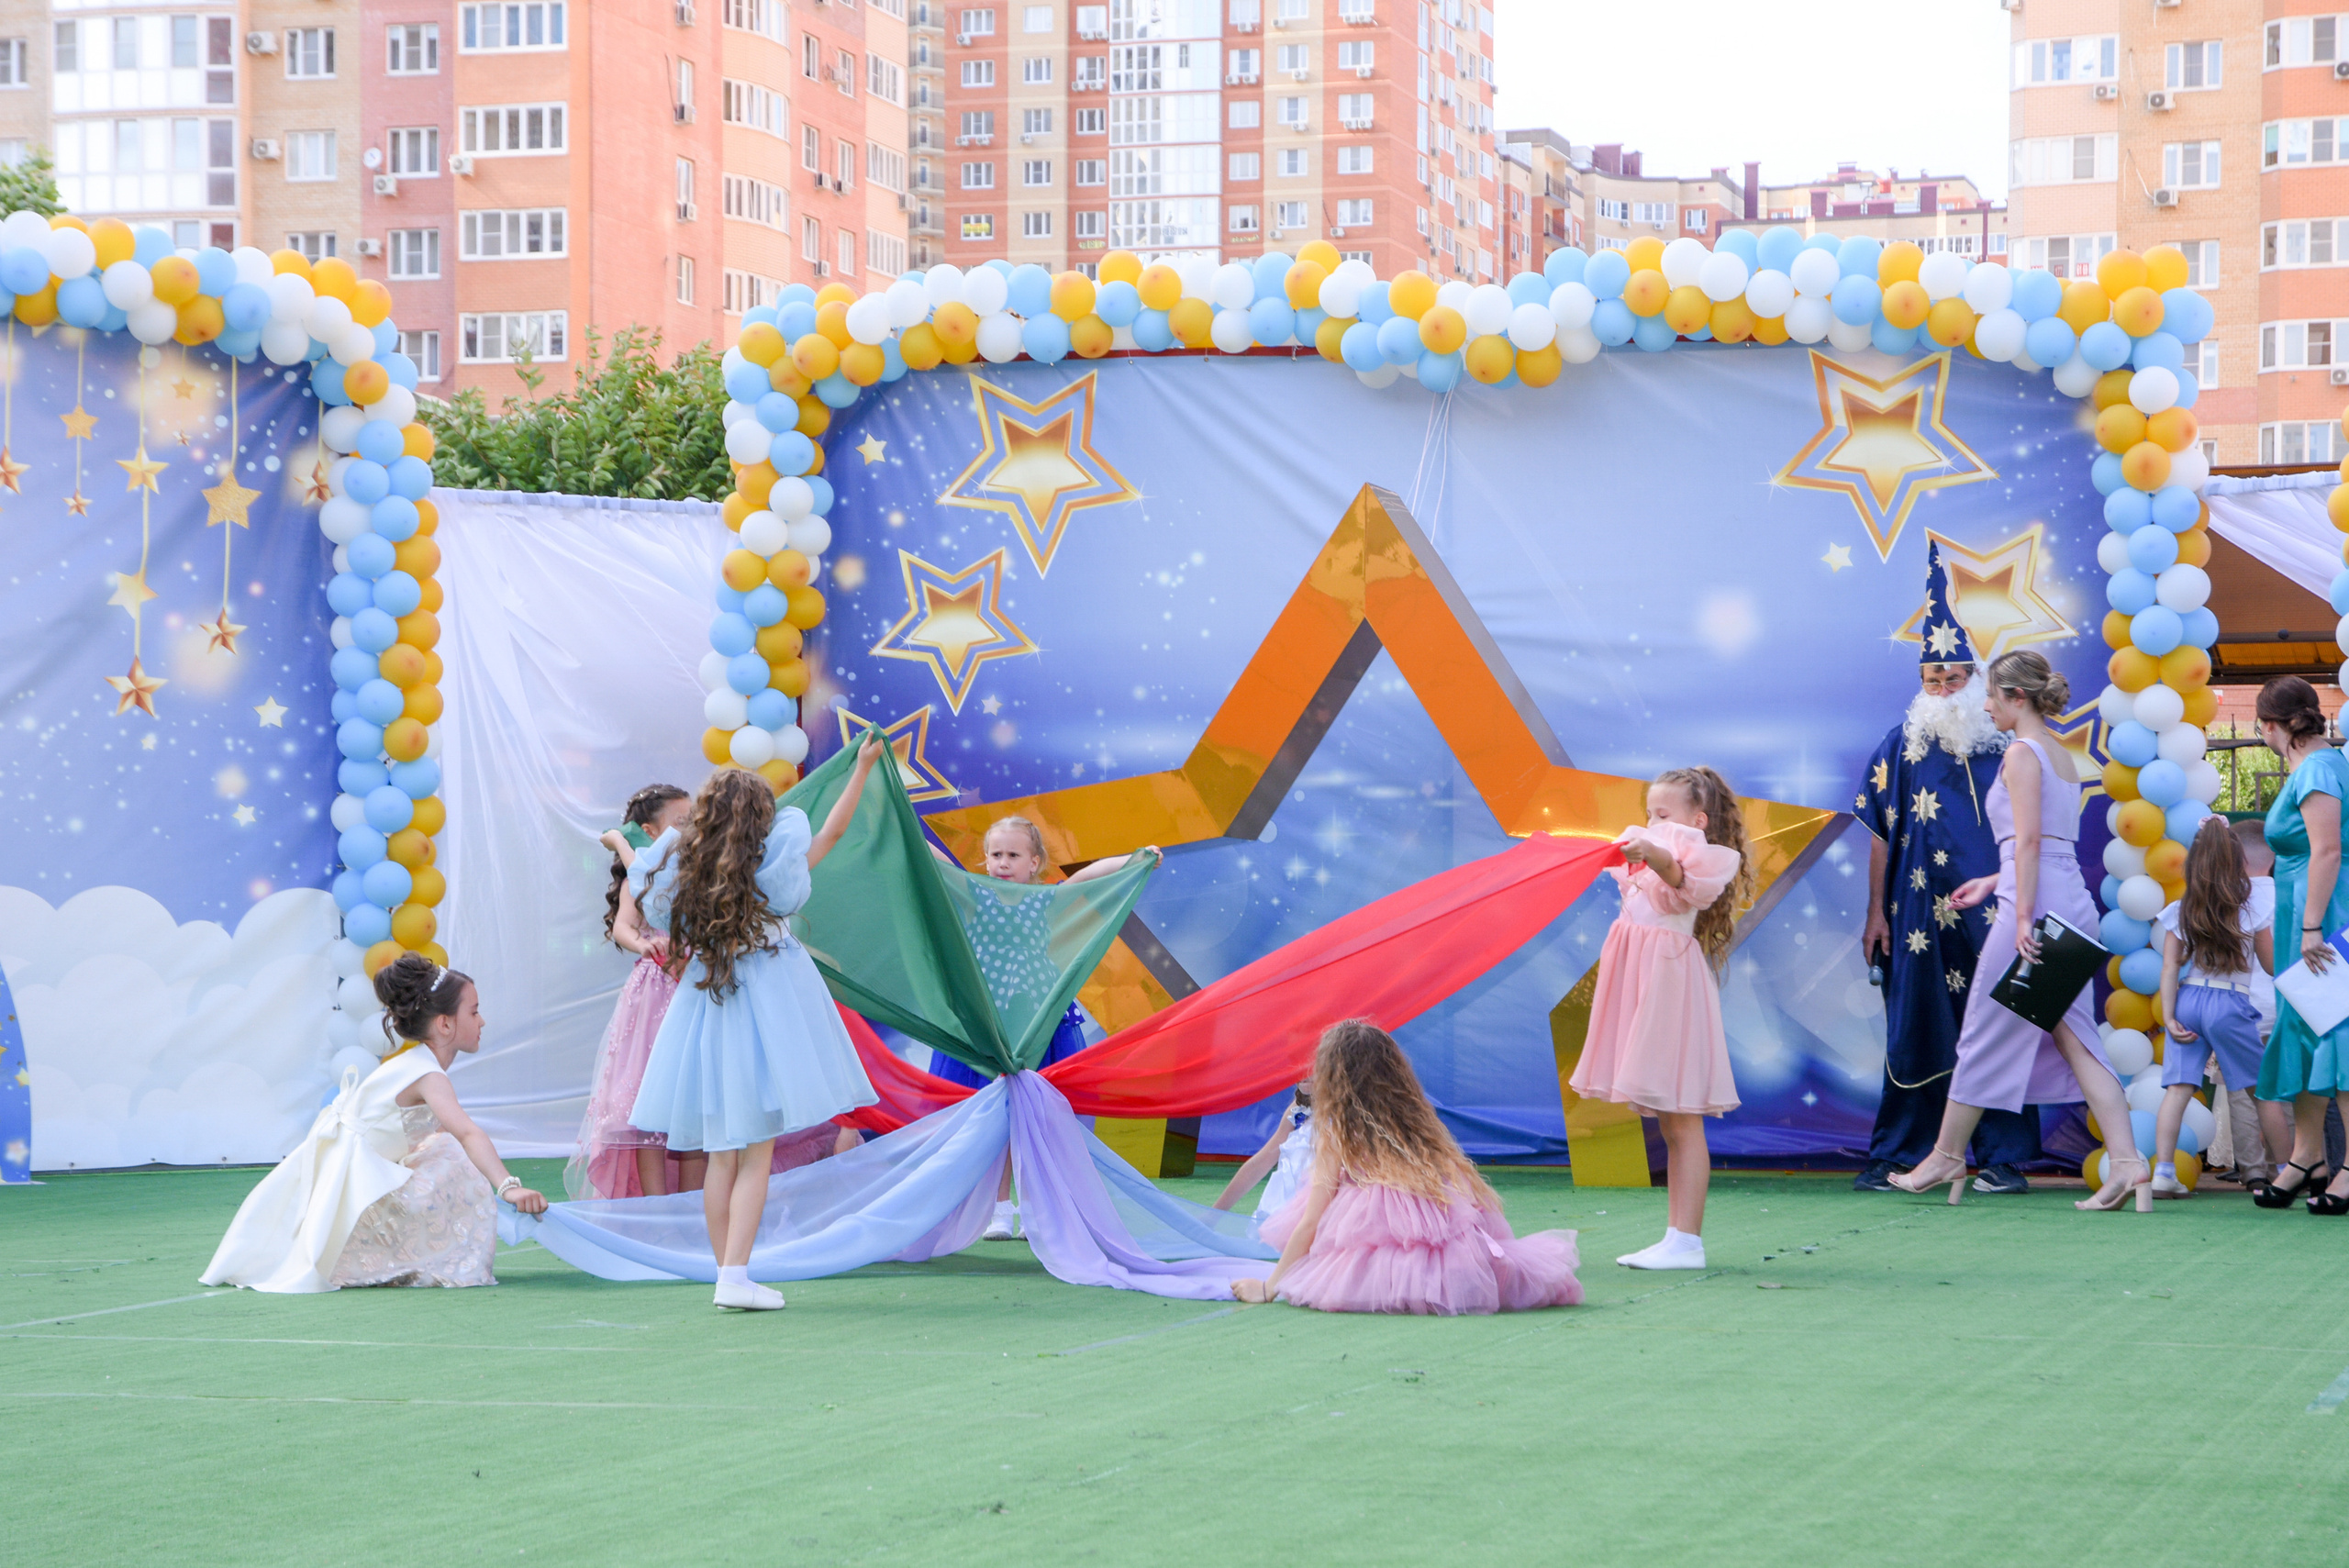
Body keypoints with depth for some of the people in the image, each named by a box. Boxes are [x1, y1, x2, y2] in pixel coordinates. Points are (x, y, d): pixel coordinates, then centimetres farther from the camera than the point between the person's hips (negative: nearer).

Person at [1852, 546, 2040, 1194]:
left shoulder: (2004, 746, 6)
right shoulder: (1903, 745, 6)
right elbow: (1882, 835, 6)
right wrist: (1877, 913, 1)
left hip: (1991, 918, 0)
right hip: (1920, 916, 0)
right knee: (1914, 1032, 3)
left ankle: (2002, 1158, 8)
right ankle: (1896, 1156, 10)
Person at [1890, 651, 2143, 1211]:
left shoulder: (2022, 753, -8)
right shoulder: (2062, 755, 19)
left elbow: (2029, 840, -17)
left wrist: (2023, 916, -21)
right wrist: (1992, 882, 26)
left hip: (2037, 901, -9)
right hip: (2074, 905, 9)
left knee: (1986, 1033, 3)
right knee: (2073, 1037, 5)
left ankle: (1947, 1156, 13)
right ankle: (2127, 1162, -6)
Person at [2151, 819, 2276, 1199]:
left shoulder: (2180, 913, 5)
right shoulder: (2251, 910, -1)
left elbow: (2170, 969, 0)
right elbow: (2272, 965, 6)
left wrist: (2169, 1017, -1)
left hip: (2188, 1000, 2)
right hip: (2231, 1003, -2)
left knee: (2177, 1088, -5)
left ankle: (2164, 1172, -16)